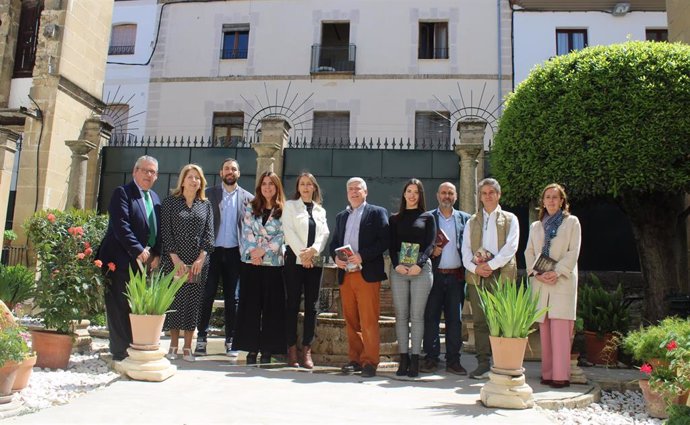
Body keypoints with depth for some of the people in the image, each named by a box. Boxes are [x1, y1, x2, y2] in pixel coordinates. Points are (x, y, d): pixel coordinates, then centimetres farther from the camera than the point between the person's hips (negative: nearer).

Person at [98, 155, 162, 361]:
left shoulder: (155, 198, 18)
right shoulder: (122, 193, -4)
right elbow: (121, 225, -14)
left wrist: (156, 254, 3)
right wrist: (138, 251, -16)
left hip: (146, 261, 7)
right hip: (123, 261, -7)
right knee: (121, 308, -2)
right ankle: (122, 352, 6)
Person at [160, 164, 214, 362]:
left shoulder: (205, 205, 10)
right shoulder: (170, 202, 4)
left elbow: (209, 233, 4)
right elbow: (165, 232, -2)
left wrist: (202, 257, -8)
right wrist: (175, 258, -10)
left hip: (198, 262, 2)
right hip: (174, 260, -2)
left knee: (193, 302, 3)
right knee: (174, 301, 1)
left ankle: (187, 347, 12)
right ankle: (173, 346, 14)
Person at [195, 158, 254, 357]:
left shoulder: (248, 198, 7)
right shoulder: (209, 194, 5)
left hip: (234, 253, 1)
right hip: (213, 251, -1)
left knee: (232, 298, 6)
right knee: (207, 295, 1)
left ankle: (230, 340, 13)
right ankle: (201, 338, 9)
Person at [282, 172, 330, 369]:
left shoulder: (320, 210, 17)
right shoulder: (290, 206, 8)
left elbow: (324, 234, 5)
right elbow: (289, 230, -4)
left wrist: (313, 250, -13)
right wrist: (301, 254, -13)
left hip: (315, 261, 3)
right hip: (295, 259, -3)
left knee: (311, 306, 0)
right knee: (292, 304, -3)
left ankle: (307, 350, 4)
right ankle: (292, 349, 2)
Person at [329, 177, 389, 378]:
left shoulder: (377, 212, 4)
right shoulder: (341, 216, 21)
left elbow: (384, 241, -6)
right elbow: (334, 242, 21)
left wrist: (362, 256, -16)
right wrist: (336, 257, -1)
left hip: (367, 274, -5)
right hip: (345, 274, 5)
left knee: (369, 321, -5)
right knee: (351, 321, 8)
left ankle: (369, 362, 1)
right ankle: (355, 359, 17)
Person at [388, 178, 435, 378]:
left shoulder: (427, 217, 11)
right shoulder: (395, 218, 16)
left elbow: (430, 243, 2)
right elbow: (391, 245, 9)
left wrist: (419, 264, -13)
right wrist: (396, 264, -9)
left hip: (421, 269, -2)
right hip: (398, 270, 2)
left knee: (417, 315, -3)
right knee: (401, 315, 1)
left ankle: (415, 359, 1)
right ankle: (403, 358, 5)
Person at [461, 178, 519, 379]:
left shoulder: (510, 219, 11)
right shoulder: (472, 221, 19)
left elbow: (511, 247, -2)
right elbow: (465, 249, 10)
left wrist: (491, 265, -12)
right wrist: (474, 267, -8)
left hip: (502, 274, -2)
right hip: (476, 275, 3)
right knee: (480, 321, 2)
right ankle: (483, 364, 7)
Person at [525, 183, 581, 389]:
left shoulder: (571, 222, 9)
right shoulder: (536, 226, 19)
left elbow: (573, 252, -1)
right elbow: (529, 253, 12)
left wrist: (556, 272, -13)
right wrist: (537, 273, -6)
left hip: (562, 281, -3)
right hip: (540, 283, 4)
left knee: (560, 329, -10)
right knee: (544, 330, 3)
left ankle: (561, 375, -8)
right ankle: (547, 373, 8)